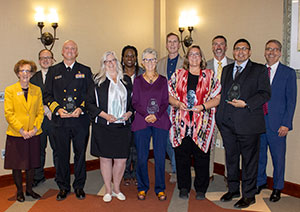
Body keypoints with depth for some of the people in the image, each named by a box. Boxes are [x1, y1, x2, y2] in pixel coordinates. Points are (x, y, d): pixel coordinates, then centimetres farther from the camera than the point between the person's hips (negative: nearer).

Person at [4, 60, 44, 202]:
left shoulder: (37, 90, 6)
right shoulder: (10, 90, -2)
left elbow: (40, 111, 6)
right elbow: (8, 113, -7)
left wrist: (35, 128, -8)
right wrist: (21, 130, -14)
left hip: (33, 134, 3)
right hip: (15, 134, -2)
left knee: (31, 164, 12)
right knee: (17, 165, 7)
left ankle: (29, 189, 29)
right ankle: (19, 191, 24)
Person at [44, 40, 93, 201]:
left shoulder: (85, 71, 8)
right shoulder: (53, 71, 10)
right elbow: (47, 95, 7)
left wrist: (81, 108, -10)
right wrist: (57, 109, -9)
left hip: (81, 120, 0)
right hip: (60, 121, 1)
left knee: (80, 153, 8)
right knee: (62, 155, 7)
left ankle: (79, 186, 23)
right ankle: (63, 186, 23)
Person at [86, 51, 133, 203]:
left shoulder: (126, 80, 11)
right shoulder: (98, 81, 3)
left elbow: (133, 101, 16)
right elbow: (89, 103, 0)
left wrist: (129, 113, -3)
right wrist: (104, 115, -11)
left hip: (122, 126, 2)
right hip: (103, 126, -2)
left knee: (121, 159, 4)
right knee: (105, 158, 5)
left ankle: (116, 188, 24)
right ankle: (108, 190, 21)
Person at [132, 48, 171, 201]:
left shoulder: (162, 80, 11)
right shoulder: (138, 80, 10)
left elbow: (165, 102, 6)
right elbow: (135, 102, 5)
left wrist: (156, 115, -10)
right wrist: (146, 115, -11)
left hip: (160, 121, 0)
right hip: (141, 122, 0)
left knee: (160, 156, 1)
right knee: (141, 157, 1)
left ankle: (160, 188, 14)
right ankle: (142, 188, 17)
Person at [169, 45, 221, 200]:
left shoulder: (209, 75, 7)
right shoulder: (178, 74, 11)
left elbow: (217, 98, 4)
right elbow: (169, 95, 10)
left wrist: (203, 106, -12)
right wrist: (178, 103, -9)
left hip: (201, 122, -1)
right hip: (181, 121, 1)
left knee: (201, 156, 4)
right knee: (182, 155, 5)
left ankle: (201, 189, 20)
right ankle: (184, 188, 20)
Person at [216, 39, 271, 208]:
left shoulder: (259, 70, 2)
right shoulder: (227, 70, 17)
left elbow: (265, 93, -5)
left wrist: (246, 104, -17)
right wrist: (220, 115, 9)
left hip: (248, 123, -5)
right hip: (227, 123, 5)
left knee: (249, 160, 3)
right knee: (231, 158, 14)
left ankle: (249, 195, 16)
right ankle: (233, 189, 30)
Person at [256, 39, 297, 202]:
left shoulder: (288, 73, 0)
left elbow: (291, 100, -3)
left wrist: (286, 124, -10)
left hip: (277, 123, -3)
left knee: (278, 157, 7)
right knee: (259, 154, 13)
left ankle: (277, 188, 24)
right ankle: (260, 182, 33)